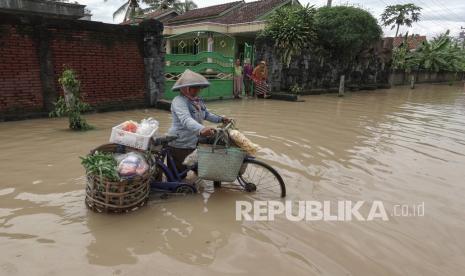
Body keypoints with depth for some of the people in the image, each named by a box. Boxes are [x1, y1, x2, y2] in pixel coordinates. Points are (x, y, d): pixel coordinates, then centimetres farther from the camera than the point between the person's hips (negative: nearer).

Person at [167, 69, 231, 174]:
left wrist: (220, 119, 7)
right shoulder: (179, 101, -21)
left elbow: (206, 114, 23)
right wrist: (201, 130, -56)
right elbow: (186, 120, -39)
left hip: (194, 143, 8)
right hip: (180, 146, -8)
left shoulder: (198, 100, 8)